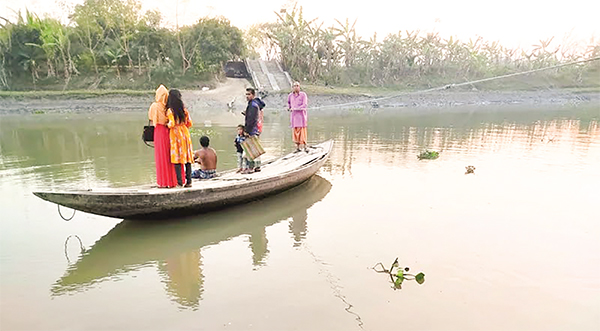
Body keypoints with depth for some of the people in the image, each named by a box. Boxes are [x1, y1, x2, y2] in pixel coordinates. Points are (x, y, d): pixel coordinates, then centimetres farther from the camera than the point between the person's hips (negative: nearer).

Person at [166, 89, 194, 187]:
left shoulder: (170, 110, -6)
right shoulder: (184, 109, 6)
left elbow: (172, 124, -16)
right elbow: (190, 124, 7)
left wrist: (167, 125, 4)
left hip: (175, 134, -4)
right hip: (185, 133, 4)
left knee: (177, 158, -1)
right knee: (187, 157, 5)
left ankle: (180, 182, -2)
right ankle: (189, 181, 7)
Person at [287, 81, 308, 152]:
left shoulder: (303, 94, -5)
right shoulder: (290, 95, 7)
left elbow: (304, 105, -14)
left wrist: (295, 108, -18)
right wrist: (288, 107, 15)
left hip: (301, 114, -3)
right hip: (293, 115, 3)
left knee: (302, 130, -7)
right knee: (295, 131, 2)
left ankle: (305, 146, 2)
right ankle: (297, 147, 9)